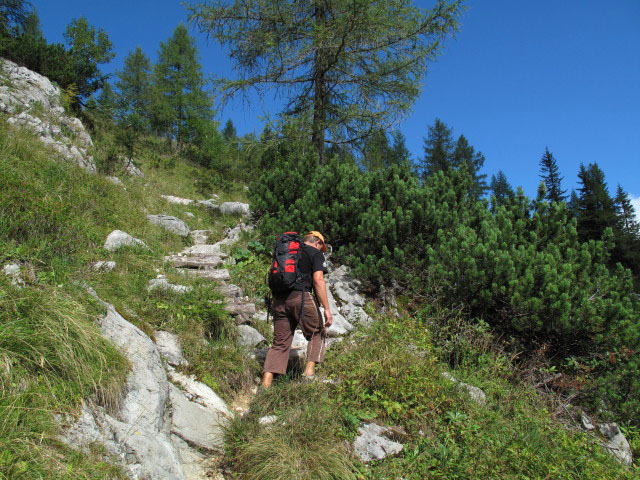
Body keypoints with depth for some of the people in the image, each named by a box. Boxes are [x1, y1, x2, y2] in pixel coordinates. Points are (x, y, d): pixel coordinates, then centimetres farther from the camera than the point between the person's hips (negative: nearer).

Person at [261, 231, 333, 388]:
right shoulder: (316, 253, 7)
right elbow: (318, 280, -6)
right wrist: (326, 309, -8)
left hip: (279, 300, 5)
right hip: (301, 297, -5)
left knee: (279, 343, 9)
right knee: (317, 334, 16)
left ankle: (266, 384, 2)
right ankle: (309, 370, 3)